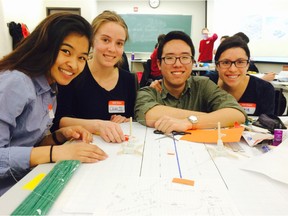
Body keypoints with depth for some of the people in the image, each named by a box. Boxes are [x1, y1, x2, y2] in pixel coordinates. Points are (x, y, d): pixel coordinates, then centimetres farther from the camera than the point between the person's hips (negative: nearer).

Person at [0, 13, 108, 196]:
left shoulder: (50, 88, 7)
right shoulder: (15, 83, -20)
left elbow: (31, 141, 10)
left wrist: (61, 135, -7)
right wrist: (55, 152, -31)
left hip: (25, 182, 8)